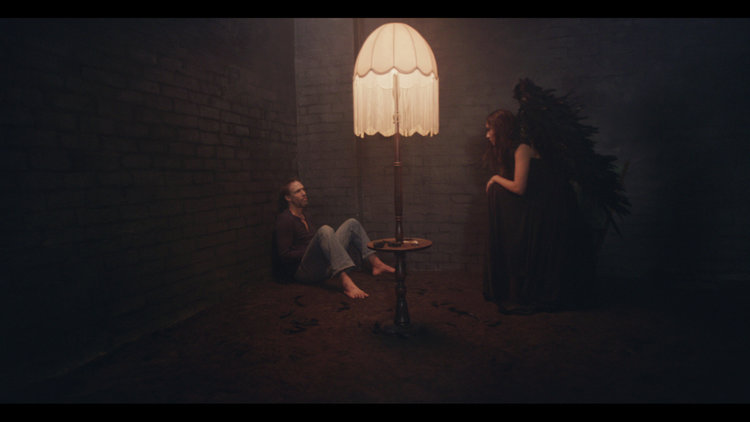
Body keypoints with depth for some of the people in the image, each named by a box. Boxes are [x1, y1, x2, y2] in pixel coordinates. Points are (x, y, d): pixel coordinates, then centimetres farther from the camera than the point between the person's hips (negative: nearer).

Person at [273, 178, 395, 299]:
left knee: (352, 223, 5)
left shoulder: (304, 217, 21)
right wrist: (310, 251, -15)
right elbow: (284, 255, -13)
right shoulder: (284, 219, -6)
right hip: (303, 271, -9)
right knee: (325, 230, -35)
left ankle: (376, 264, -9)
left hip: (321, 268, 9)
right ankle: (346, 282, -52)